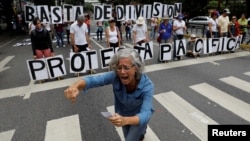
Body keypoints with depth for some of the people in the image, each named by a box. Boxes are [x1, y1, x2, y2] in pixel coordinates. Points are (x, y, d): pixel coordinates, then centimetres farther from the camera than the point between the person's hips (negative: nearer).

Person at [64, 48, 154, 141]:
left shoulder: (147, 85, -36)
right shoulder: (115, 76, -30)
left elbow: (145, 115, -45)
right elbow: (93, 80, -42)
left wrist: (125, 120, -65)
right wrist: (75, 86, -64)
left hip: (139, 117, -3)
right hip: (123, 114, 4)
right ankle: (141, 131, 64)